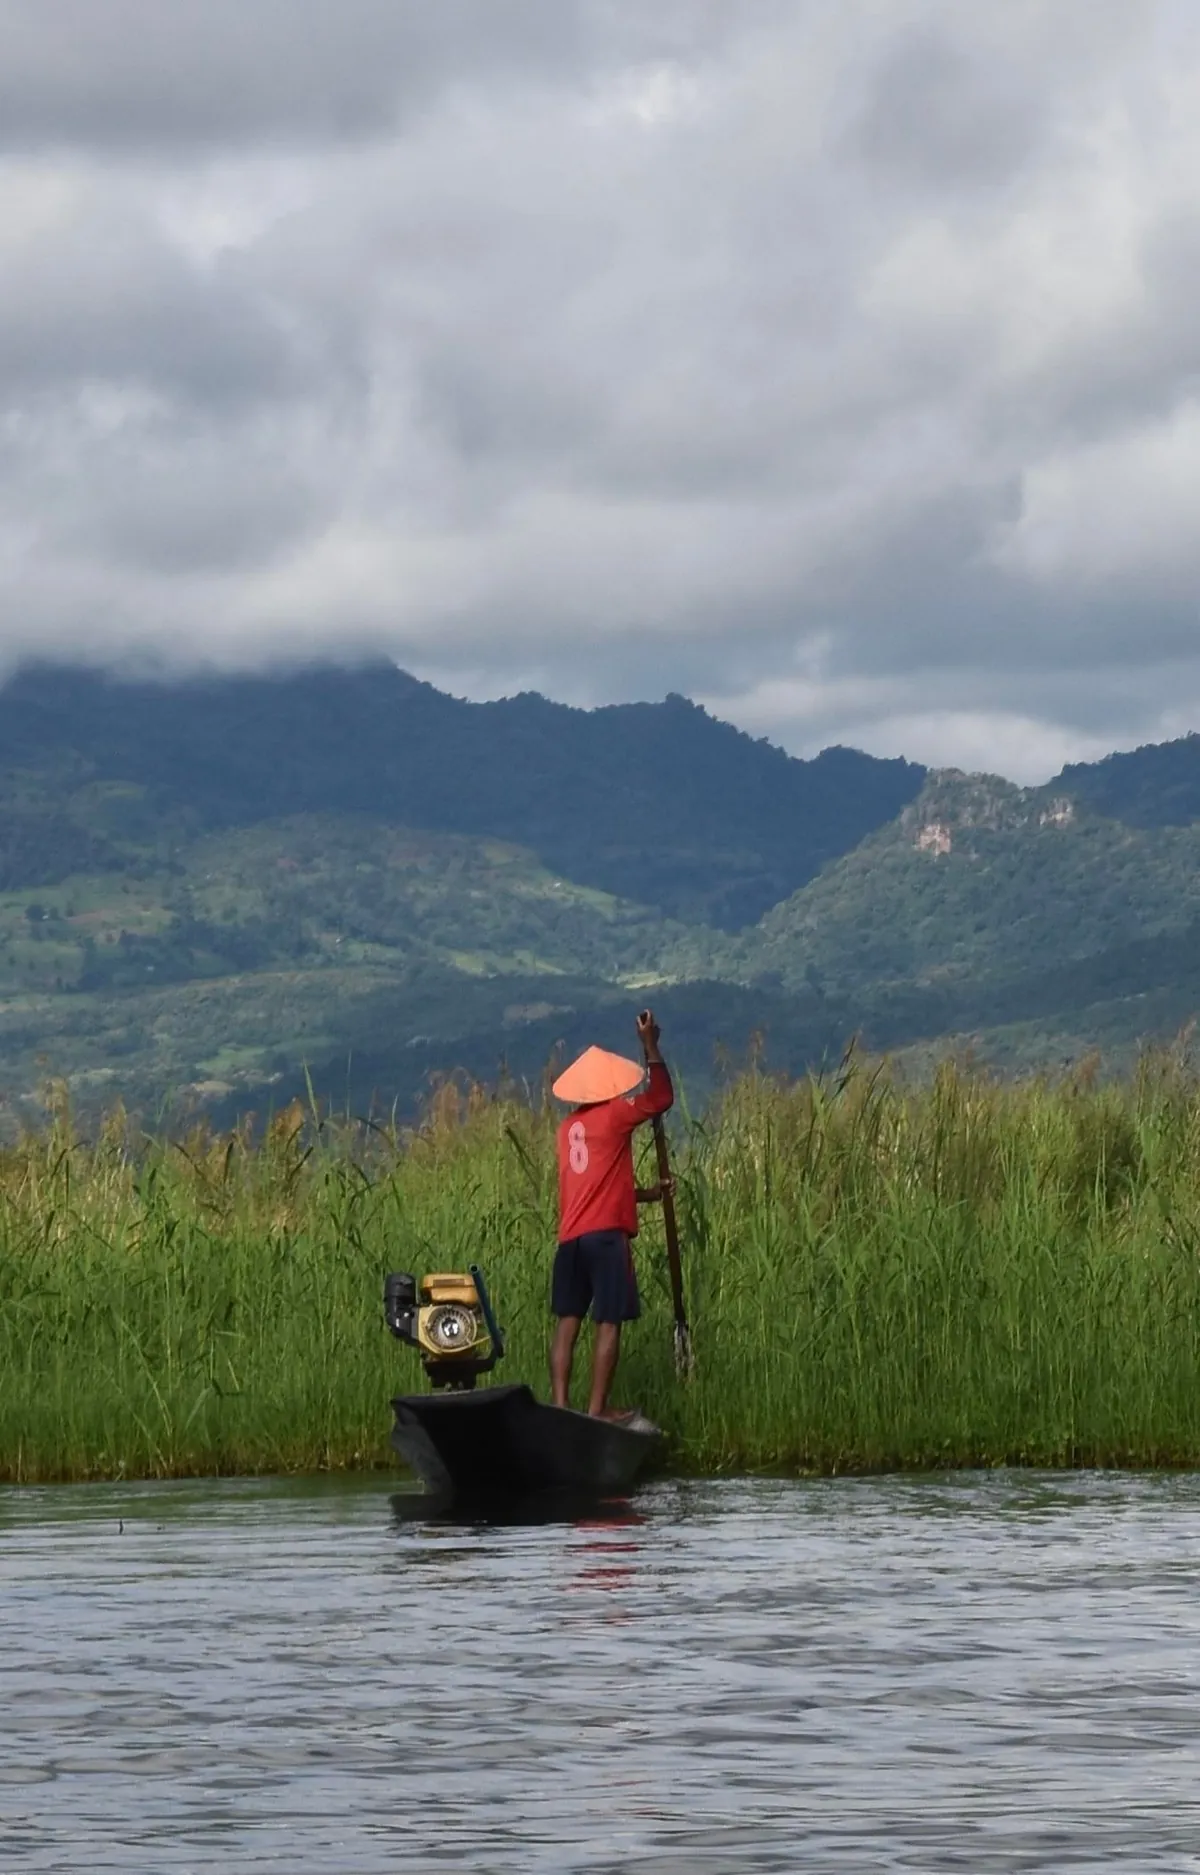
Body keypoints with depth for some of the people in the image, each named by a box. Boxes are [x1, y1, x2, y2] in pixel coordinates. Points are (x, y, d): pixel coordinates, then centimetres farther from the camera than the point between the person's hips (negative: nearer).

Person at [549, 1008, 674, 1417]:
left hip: (570, 1237, 7)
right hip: (605, 1234, -7)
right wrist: (650, 1045, -2)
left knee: (568, 1321, 6)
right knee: (609, 1323, -4)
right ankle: (596, 1411, -8)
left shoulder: (569, 1126, 16)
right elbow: (662, 1097, -3)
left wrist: (645, 1195, 28)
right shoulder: (613, 1115, -5)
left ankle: (560, 1407, 0)